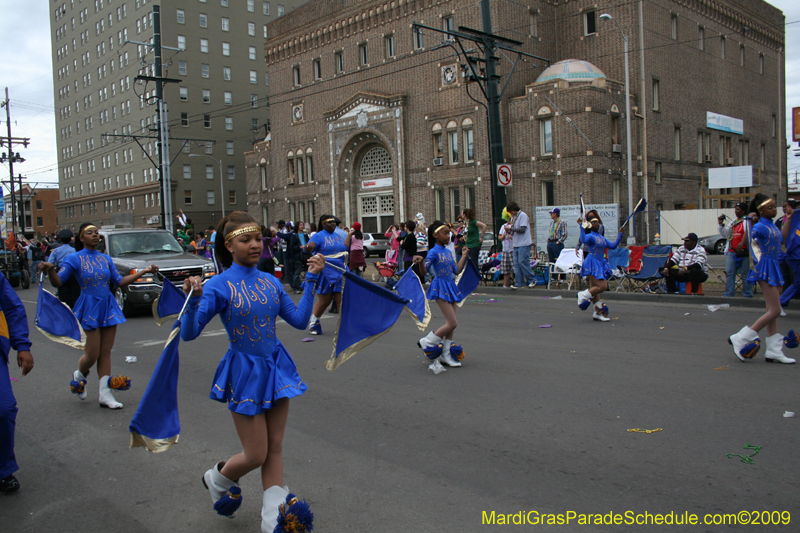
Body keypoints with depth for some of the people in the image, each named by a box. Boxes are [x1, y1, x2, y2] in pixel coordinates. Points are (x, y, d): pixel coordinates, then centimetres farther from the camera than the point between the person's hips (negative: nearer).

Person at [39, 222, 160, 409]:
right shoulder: (74, 258, -4)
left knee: (106, 352, 5)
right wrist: (50, 270, -30)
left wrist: (144, 271, 8)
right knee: (92, 355, -3)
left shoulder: (105, 259, 10)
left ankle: (105, 394, 8)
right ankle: (79, 375, 31)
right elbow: (57, 282, -9)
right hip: (89, 308, -4)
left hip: (108, 306, 5)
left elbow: (119, 281, 12)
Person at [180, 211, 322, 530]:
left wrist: (312, 280, 3)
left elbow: (299, 320, 5)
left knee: (275, 448, 9)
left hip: (276, 366, 5)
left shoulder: (270, 282, 3)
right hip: (244, 371, -5)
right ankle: (218, 478, 35)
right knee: (256, 455, 3)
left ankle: (273, 518, 21)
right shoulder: (219, 286, -12)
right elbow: (188, 334, -15)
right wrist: (193, 299, -32)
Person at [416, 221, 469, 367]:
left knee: (450, 324, 8)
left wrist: (464, 255, 20)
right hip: (440, 288, -8)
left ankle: (446, 355, 17)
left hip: (451, 287, 8)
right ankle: (426, 342, 4)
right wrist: (420, 262, -39)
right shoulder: (433, 252, -10)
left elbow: (456, 270, 16)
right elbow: (424, 271, -18)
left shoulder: (448, 252, 12)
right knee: (452, 323, -12)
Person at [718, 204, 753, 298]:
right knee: (729, 273, 4)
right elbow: (726, 234, 21)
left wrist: (742, 243, -29)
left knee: (746, 274, -1)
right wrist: (721, 224, 10)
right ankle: (728, 295, 6)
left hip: (744, 252, -7)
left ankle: (747, 295, 6)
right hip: (731, 252, 7)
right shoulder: (733, 222, 20)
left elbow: (747, 233, -17)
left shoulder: (748, 221, -4)